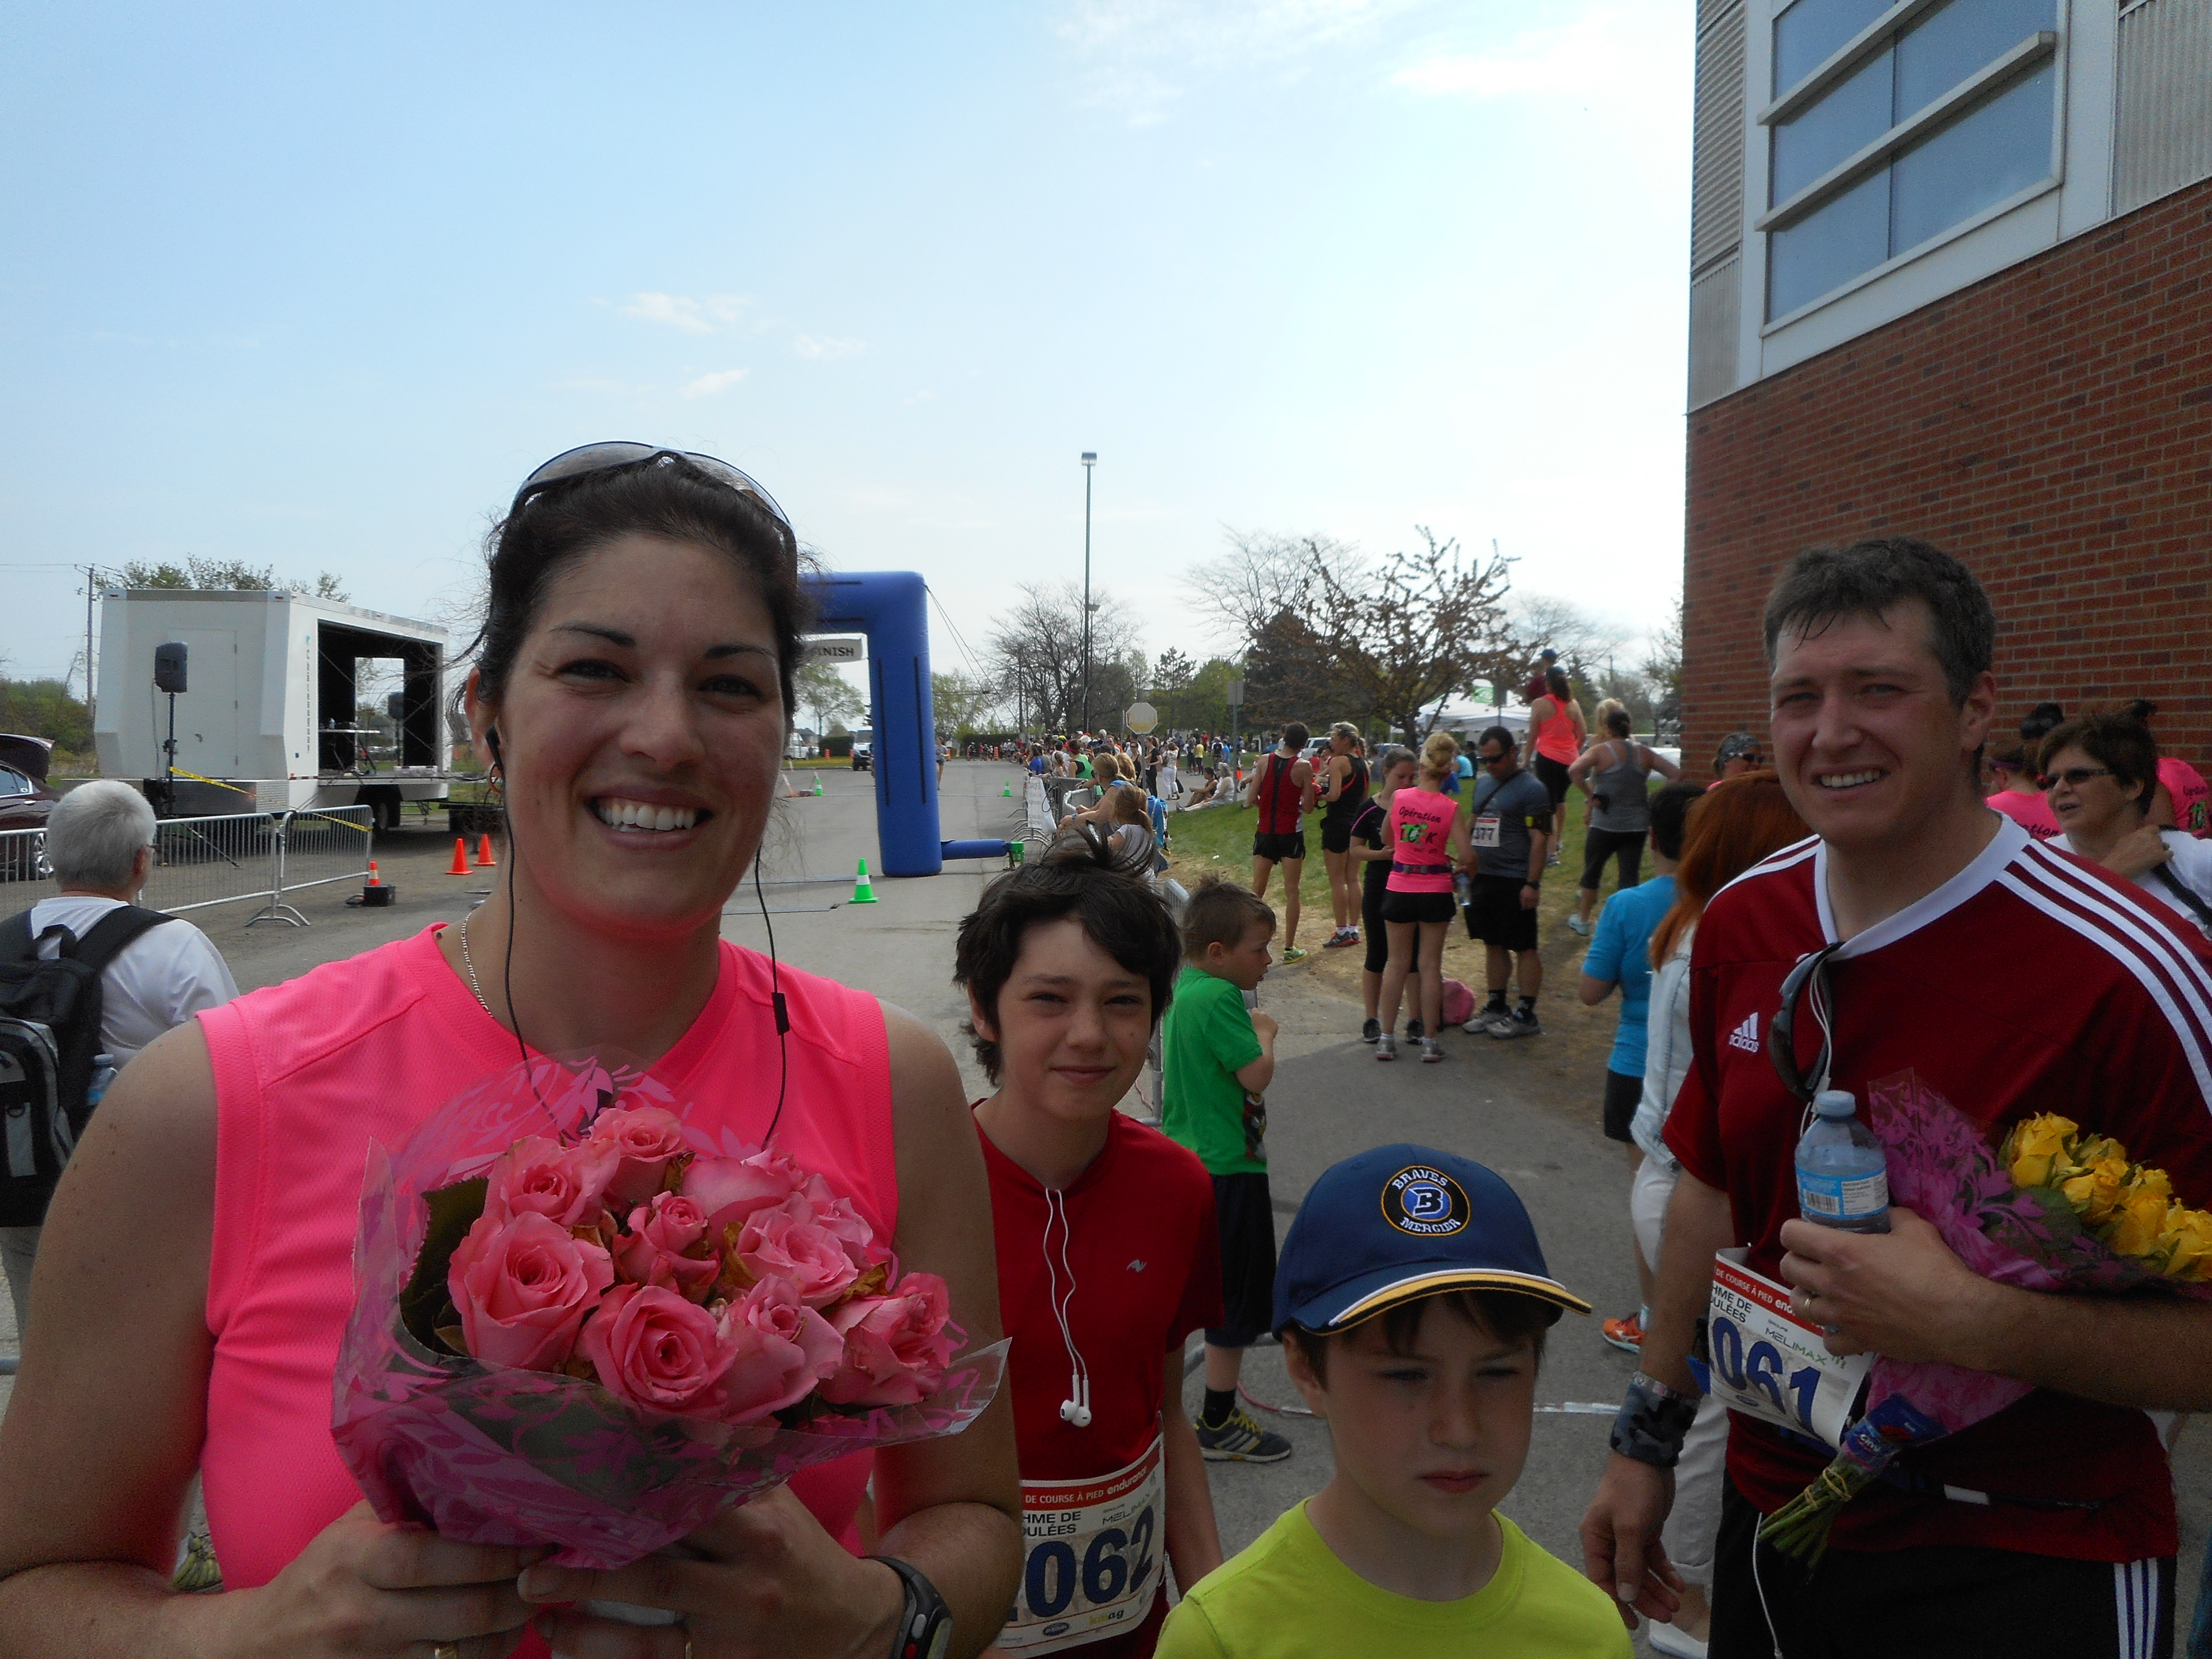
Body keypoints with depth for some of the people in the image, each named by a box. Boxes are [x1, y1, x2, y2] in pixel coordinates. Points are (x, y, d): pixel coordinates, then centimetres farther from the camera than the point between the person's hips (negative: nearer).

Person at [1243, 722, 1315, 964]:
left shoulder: (1265, 761, -1)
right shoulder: (1304, 767, -10)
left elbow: (1253, 798, -1)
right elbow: (1308, 807, -8)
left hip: (1265, 832, 3)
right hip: (1291, 833, -3)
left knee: (1257, 889, 11)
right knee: (1291, 892, 3)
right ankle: (1290, 949, 5)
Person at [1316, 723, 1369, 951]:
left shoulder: (1338, 762, -14)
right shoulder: (1363, 764, 11)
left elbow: (1334, 795, -24)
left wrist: (1317, 794, -5)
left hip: (1337, 823, -8)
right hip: (1357, 823, 8)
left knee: (1337, 881, -2)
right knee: (1352, 879, 13)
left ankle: (1342, 932, 0)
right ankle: (1354, 929, 17)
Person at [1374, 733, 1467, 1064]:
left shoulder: (1398, 798, -5)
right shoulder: (1450, 807, -11)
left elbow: (1386, 838, 9)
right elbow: (1464, 856, -14)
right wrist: (1446, 857, 6)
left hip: (1398, 888, 2)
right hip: (1435, 891, -2)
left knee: (1397, 962, 12)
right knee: (1430, 965, 8)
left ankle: (1386, 1038, 15)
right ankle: (1429, 1041, 12)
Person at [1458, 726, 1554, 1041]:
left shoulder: (1531, 789, -10)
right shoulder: (1484, 784, 14)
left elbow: (1540, 839, -14)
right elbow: (1472, 827, 21)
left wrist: (1532, 884, -19)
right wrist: (1467, 869, 14)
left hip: (1514, 882, -8)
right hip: (1483, 878, 8)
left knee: (1524, 947, -1)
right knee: (1493, 945, 13)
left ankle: (1527, 1016, 5)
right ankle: (1496, 1008, 23)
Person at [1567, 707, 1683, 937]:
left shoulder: (1600, 751, -8)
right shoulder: (1645, 753, 5)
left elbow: (1574, 771, -24)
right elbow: (1676, 774, 3)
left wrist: (1591, 795, -14)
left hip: (1605, 825, -3)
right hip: (1638, 825, 3)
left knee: (1592, 870, 15)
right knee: (1630, 875, 6)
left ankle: (1582, 919, 26)